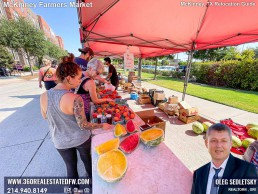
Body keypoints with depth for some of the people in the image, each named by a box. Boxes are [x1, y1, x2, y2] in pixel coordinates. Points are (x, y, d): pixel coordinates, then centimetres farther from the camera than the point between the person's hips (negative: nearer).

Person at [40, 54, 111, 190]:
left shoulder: (43, 96, -15)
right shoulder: (75, 99, -31)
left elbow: (45, 117, 3)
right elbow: (83, 125, -25)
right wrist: (103, 125, -13)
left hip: (60, 142, 3)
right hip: (81, 139, -2)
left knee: (70, 166, 26)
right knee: (87, 160, 26)